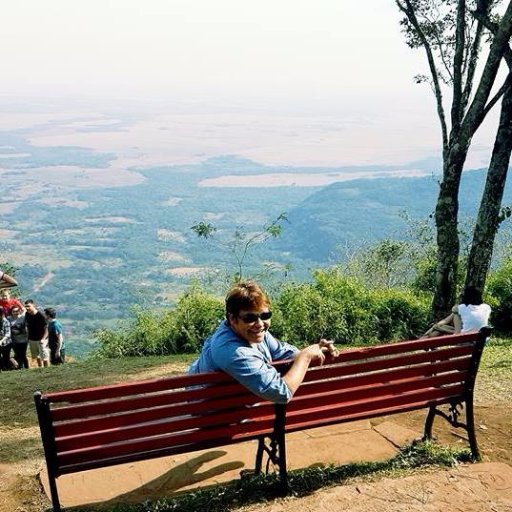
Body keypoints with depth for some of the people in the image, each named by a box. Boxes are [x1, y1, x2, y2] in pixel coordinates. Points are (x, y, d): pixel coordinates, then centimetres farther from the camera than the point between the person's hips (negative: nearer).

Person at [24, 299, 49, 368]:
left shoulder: (41, 316, -20)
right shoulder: (27, 315, -2)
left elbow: (46, 329, -18)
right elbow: (27, 326, 13)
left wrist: (43, 339, -28)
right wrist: (28, 337, 10)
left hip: (40, 340, -6)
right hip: (31, 339, 6)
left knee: (44, 357, 2)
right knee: (37, 356, 18)